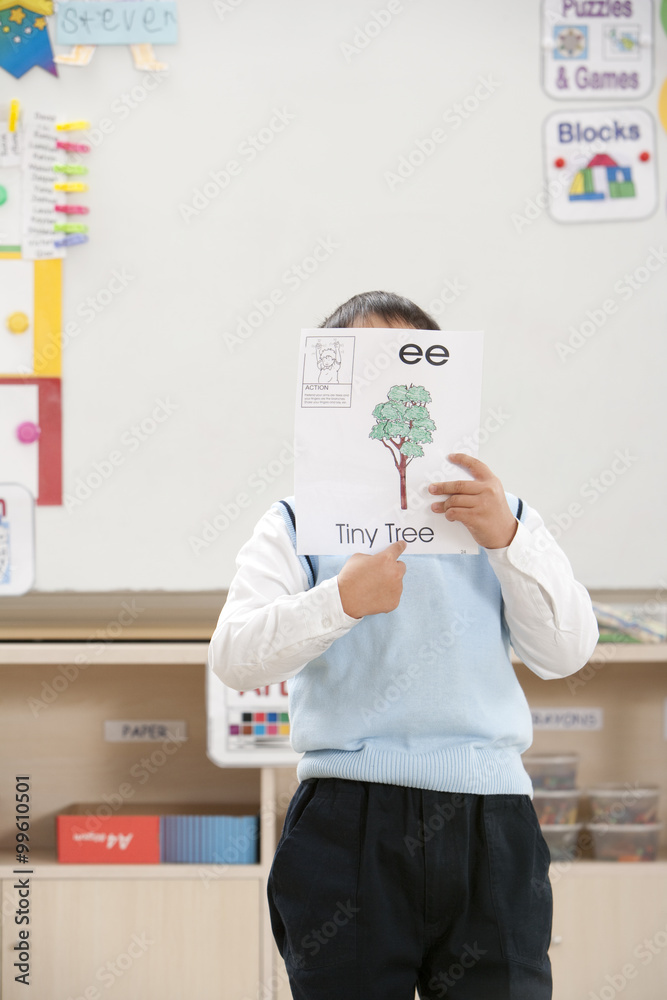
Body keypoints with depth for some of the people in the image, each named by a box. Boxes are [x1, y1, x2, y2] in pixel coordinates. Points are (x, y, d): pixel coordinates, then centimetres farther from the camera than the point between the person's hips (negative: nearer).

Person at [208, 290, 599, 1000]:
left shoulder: (503, 516, 15)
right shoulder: (297, 523, 8)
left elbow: (566, 653, 4)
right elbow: (232, 657, -5)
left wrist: (508, 540, -9)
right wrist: (342, 600, -20)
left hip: (490, 824, 2)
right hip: (349, 821, -1)